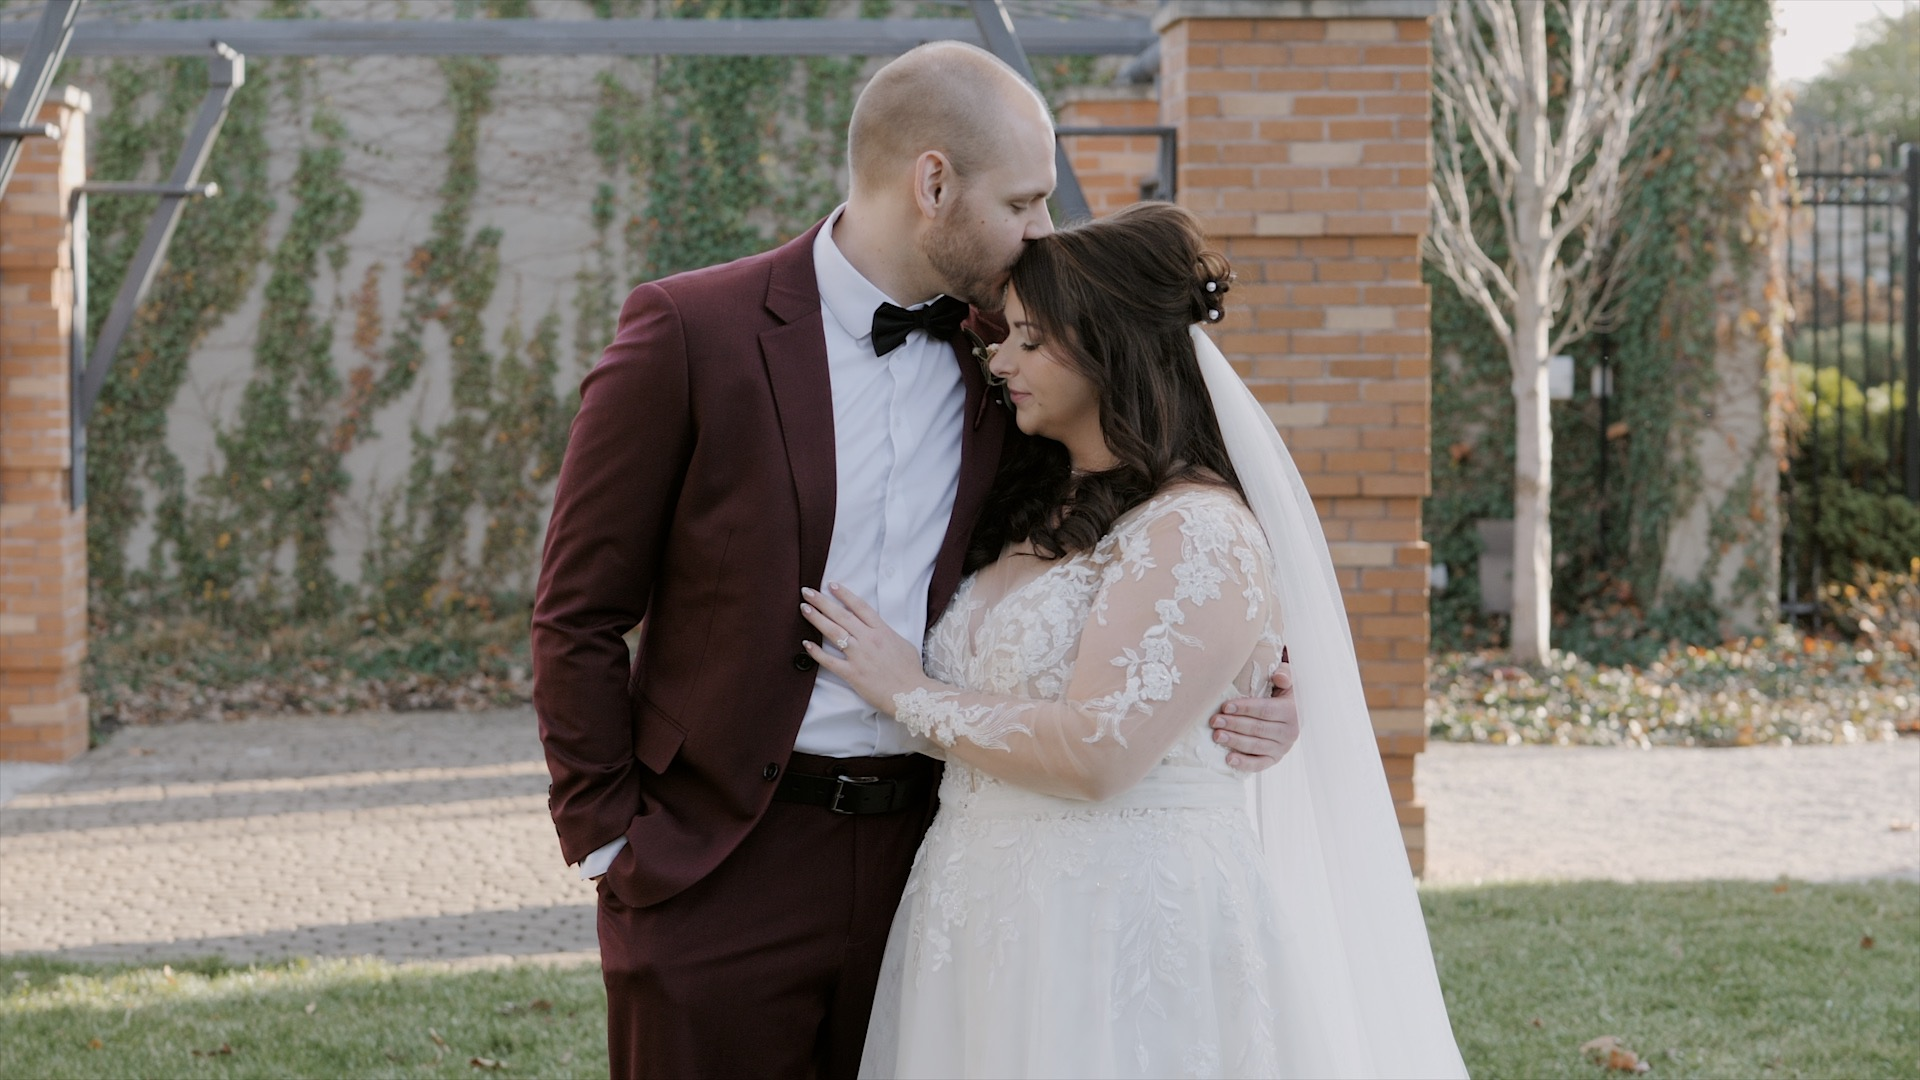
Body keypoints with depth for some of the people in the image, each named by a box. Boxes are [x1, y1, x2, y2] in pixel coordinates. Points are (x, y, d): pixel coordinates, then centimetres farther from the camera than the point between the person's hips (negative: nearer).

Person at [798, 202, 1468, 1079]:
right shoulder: (1037, 512, 13)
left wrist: (912, 695, -12)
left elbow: (1096, 751, -22)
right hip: (999, 916, 8)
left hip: (1127, 929, -8)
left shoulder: (1197, 532, -14)